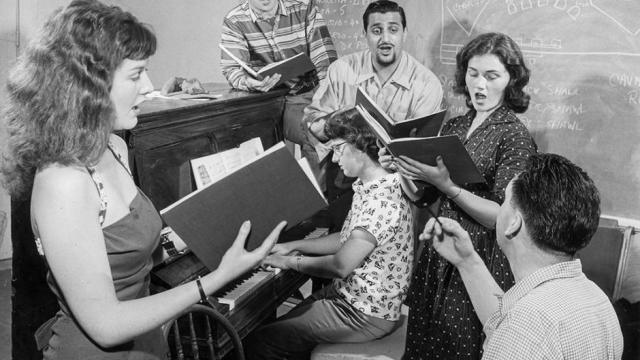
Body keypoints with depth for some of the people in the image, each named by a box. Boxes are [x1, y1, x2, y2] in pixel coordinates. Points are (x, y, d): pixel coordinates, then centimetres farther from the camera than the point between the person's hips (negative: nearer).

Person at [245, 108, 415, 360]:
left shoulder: (383, 200, -27)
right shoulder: (369, 187, 6)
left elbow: (341, 265, -28)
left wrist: (290, 262, -13)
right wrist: (294, 246, 11)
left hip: (365, 316, -10)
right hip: (350, 294, 10)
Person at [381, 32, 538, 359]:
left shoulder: (515, 137, -11)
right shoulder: (453, 127, 5)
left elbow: (504, 218, -17)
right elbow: (430, 202, 9)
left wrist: (447, 186, -26)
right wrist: (402, 168, -7)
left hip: (482, 262, -6)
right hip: (438, 256, 6)